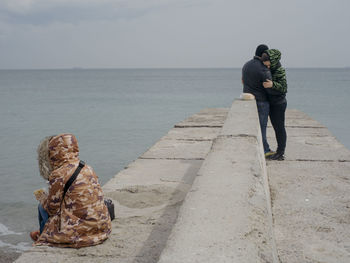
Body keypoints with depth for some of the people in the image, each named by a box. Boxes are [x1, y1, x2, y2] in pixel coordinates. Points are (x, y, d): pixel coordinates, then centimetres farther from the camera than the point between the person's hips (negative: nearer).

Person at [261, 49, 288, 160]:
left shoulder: (280, 71, -18)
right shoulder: (269, 70, 5)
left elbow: (284, 88, -21)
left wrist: (273, 85, -36)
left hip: (279, 103, -8)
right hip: (271, 102, 8)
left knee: (280, 127, -2)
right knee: (276, 127, 13)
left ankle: (281, 152, 6)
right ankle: (279, 151, 22)